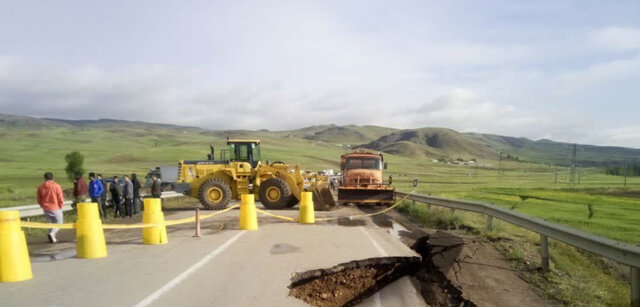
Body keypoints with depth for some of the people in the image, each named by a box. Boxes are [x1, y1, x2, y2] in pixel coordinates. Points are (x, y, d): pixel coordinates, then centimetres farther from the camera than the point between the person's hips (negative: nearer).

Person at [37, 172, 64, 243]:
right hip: (56, 208, -4)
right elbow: (61, 199, -10)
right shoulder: (56, 186, -13)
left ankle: (53, 238, 18)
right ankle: (52, 233, -14)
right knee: (59, 223, 10)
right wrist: (60, 207, 6)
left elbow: (39, 200, 6)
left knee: (50, 222, 20)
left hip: (46, 209, 4)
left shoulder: (40, 187, -2)